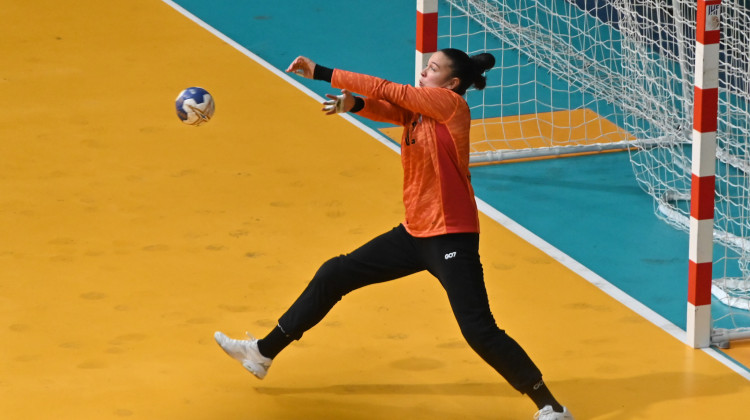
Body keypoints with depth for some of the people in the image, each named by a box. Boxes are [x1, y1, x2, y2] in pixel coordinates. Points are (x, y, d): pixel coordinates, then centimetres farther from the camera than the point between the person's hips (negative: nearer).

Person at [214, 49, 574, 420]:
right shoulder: (417, 107, 8)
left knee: (479, 331, -14)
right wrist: (353, 103, -33)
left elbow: (386, 89, -16)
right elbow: (386, 107, -9)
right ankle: (264, 353, 24)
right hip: (414, 233, 9)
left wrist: (321, 73, -18)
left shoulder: (450, 104, -14)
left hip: (451, 238, -9)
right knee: (333, 275, 12)